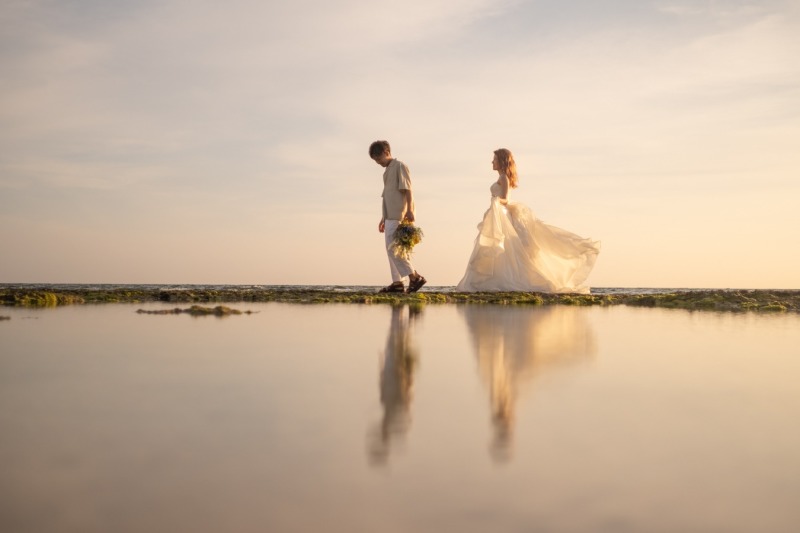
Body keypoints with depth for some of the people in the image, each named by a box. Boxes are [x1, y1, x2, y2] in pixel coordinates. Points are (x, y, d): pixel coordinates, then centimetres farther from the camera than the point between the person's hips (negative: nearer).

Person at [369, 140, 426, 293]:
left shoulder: (399, 166, -4)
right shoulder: (387, 171, 22)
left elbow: (407, 190, -13)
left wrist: (409, 210, -21)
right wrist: (384, 217, 23)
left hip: (399, 215, -9)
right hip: (390, 216, 9)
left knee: (392, 247, -16)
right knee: (391, 249, 6)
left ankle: (414, 277, -14)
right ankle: (397, 282, 7)